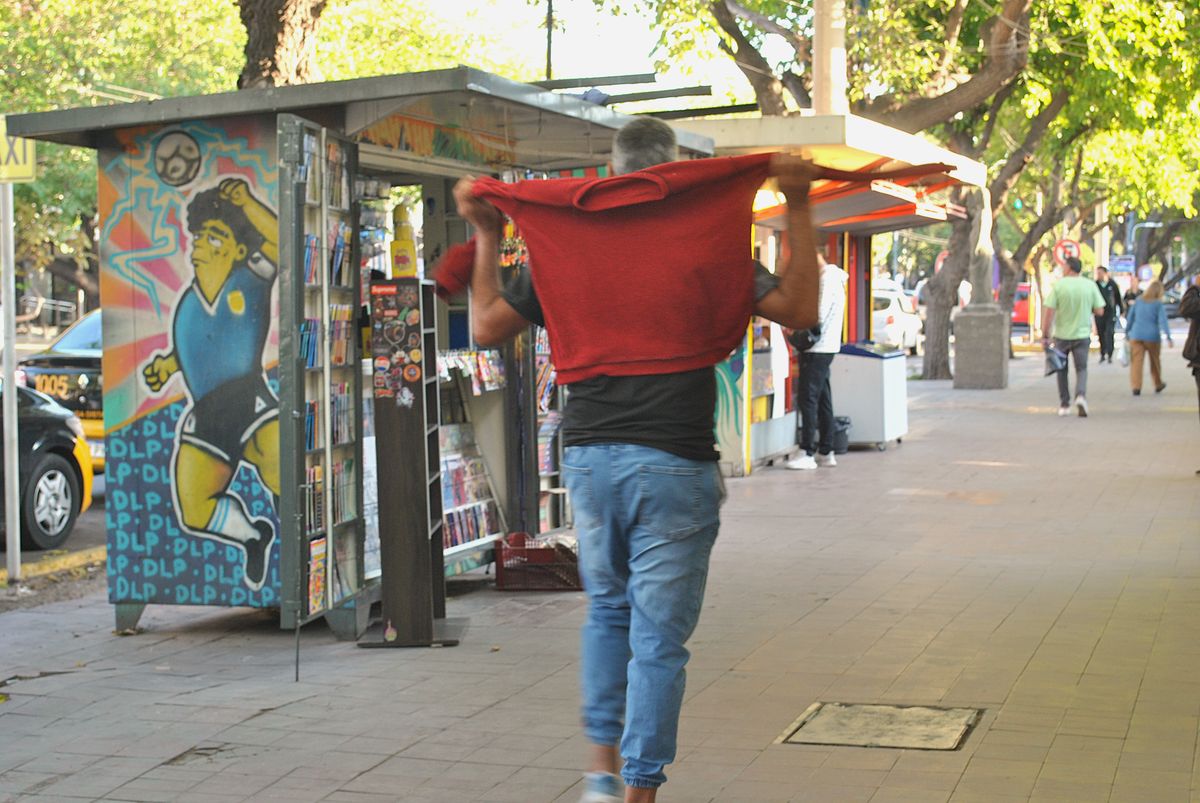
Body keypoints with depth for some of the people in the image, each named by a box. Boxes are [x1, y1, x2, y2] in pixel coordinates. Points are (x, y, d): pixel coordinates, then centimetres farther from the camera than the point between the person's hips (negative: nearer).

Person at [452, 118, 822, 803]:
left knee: (608, 610, 24)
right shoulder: (705, 243, -5)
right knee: (659, 636, 5)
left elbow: (488, 326, 11)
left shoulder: (566, 245, 5)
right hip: (673, 465, -4)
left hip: (588, 458, 4)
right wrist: (799, 208, -2)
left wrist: (486, 238, 21)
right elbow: (800, 310, -5)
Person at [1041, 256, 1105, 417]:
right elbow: (1099, 311, -1)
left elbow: (1049, 312, -12)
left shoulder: (1059, 286, -8)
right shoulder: (1090, 285, -3)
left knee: (1062, 370, 14)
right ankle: (1081, 395, -18)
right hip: (1082, 335, 1)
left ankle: (1064, 404, 17)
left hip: (1062, 335, -1)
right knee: (1081, 368, 8)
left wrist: (1045, 336, -6)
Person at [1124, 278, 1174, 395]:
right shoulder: (1158, 304, -6)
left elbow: (1130, 318, 8)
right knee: (1155, 361, 16)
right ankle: (1158, 385, 32)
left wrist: (1127, 332, 18)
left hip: (1136, 336, 2)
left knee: (1136, 361, -1)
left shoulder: (1138, 301, 4)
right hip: (1152, 336, -2)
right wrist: (1168, 336, -16)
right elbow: (1163, 321, -13)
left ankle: (1136, 387, -11)